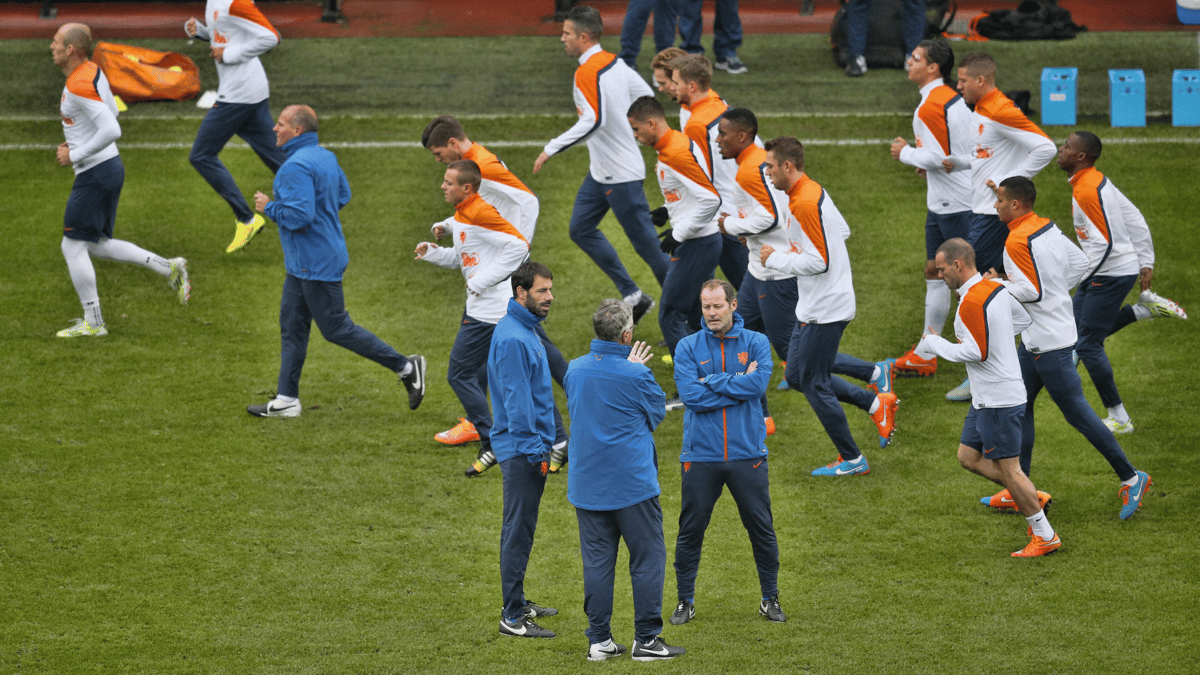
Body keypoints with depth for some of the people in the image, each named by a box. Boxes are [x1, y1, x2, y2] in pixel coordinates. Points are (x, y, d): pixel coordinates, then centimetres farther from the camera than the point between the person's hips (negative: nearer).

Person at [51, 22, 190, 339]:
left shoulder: (79, 86, -23)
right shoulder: (94, 72, 8)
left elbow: (112, 131, -29)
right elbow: (112, 112, 23)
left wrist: (74, 156, -19)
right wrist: (76, 141, 16)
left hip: (95, 173, -10)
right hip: (109, 168, 10)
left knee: (73, 246, 0)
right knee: (97, 246, 17)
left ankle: (93, 323, 6)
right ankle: (170, 269, 13)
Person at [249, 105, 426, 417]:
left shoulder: (297, 167, -23)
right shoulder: (325, 156, 9)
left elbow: (299, 217, -30)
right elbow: (343, 195, 21)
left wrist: (269, 207, -13)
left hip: (315, 264, -11)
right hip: (303, 263, 11)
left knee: (336, 328, -3)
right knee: (292, 325, 12)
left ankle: (406, 367, 3)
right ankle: (286, 400, 16)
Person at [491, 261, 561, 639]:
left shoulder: (526, 331, 13)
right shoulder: (512, 338, -19)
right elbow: (516, 398, -21)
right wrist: (534, 449, -21)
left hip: (530, 447, 10)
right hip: (521, 450, -10)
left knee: (520, 527, 17)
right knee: (519, 531, -7)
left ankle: (517, 603, 26)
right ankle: (512, 617, -5)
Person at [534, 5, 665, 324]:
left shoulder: (587, 73, -22)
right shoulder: (614, 63, 5)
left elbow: (593, 121, -33)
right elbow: (646, 96, 15)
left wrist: (552, 148, -28)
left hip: (621, 175, -10)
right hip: (602, 171, 10)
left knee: (646, 243, -1)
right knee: (581, 228, 14)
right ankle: (631, 294, 19)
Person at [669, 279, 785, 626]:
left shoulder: (756, 343, 2)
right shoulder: (688, 347, 0)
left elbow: (758, 384, -15)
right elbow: (690, 395, -14)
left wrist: (710, 382, -14)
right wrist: (739, 386, -13)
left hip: (747, 454, 0)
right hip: (700, 455, 0)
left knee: (761, 528, 7)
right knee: (690, 531, 5)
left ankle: (770, 598, 21)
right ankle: (685, 601, 17)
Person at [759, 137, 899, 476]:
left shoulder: (805, 204, -24)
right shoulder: (814, 192, 8)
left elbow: (819, 262, -26)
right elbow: (843, 231, 20)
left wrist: (776, 259, -14)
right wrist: (793, 252, 14)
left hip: (825, 309, -10)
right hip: (813, 306, 10)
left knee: (813, 383, -1)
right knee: (796, 375, 16)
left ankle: (852, 460, 10)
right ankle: (876, 403, 19)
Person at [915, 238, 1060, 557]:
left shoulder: (971, 303, -23)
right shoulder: (995, 289, 6)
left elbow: (976, 352, -25)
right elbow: (1023, 319, 20)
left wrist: (934, 343, -12)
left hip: (998, 401, -10)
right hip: (986, 397, 10)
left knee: (1007, 468, -1)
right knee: (968, 456, 16)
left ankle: (1045, 536, 7)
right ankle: (1032, 498, 21)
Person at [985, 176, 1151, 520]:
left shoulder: (1017, 241, -22)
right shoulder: (1047, 228, 6)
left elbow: (1031, 291, -25)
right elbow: (1080, 263, 14)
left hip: (1048, 343, -10)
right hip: (1034, 337, 10)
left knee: (1076, 411, -3)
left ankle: (1130, 478, 4)